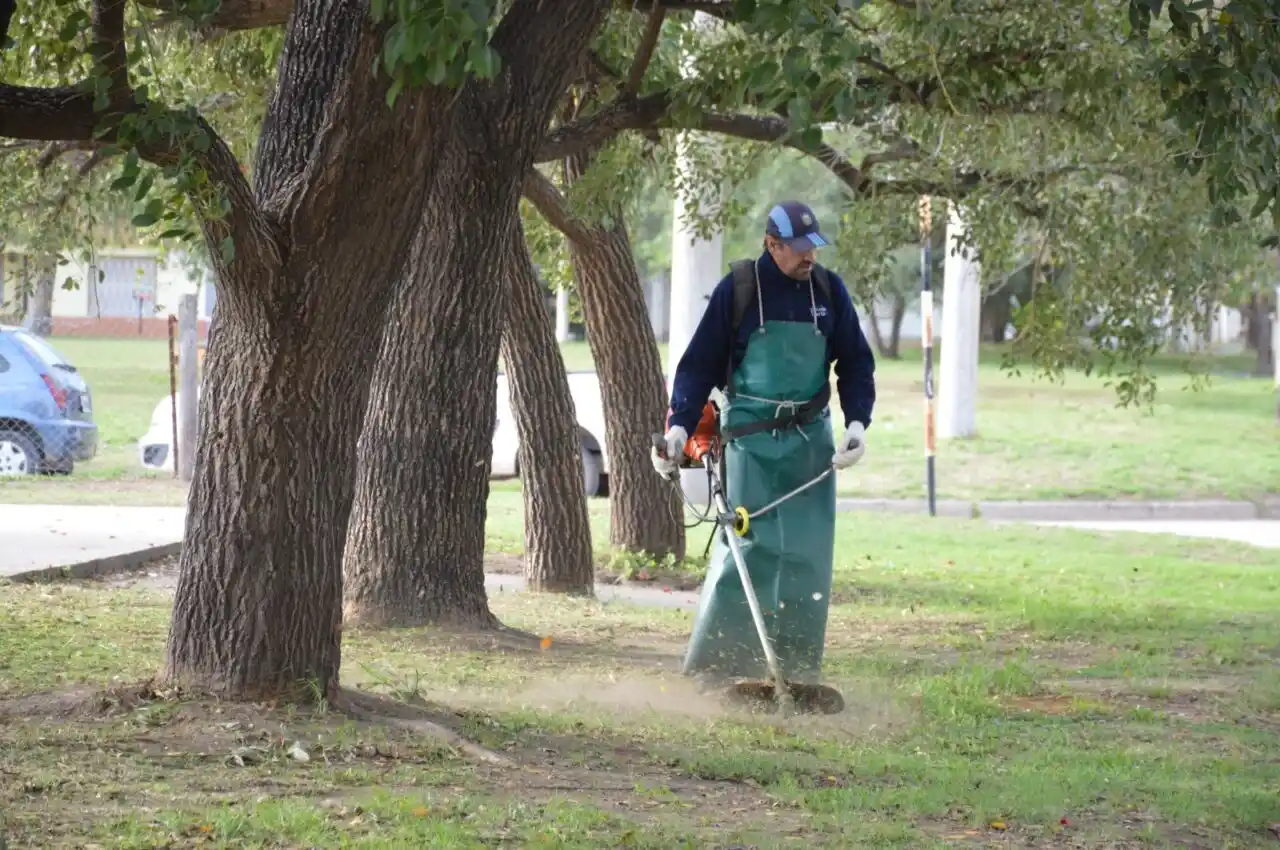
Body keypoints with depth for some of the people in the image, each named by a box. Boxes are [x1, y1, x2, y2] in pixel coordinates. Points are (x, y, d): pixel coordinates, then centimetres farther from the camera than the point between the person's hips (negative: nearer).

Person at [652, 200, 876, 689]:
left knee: (808, 556, 0)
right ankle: (715, 666, -5)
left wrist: (857, 423, -1)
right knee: (748, 548, -9)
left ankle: (799, 672, 5)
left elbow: (856, 363, 13)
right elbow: (700, 363, 0)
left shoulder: (828, 291, 6)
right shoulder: (738, 290, -4)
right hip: (751, 440, -4)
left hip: (811, 440, 4)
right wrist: (679, 427, -10)